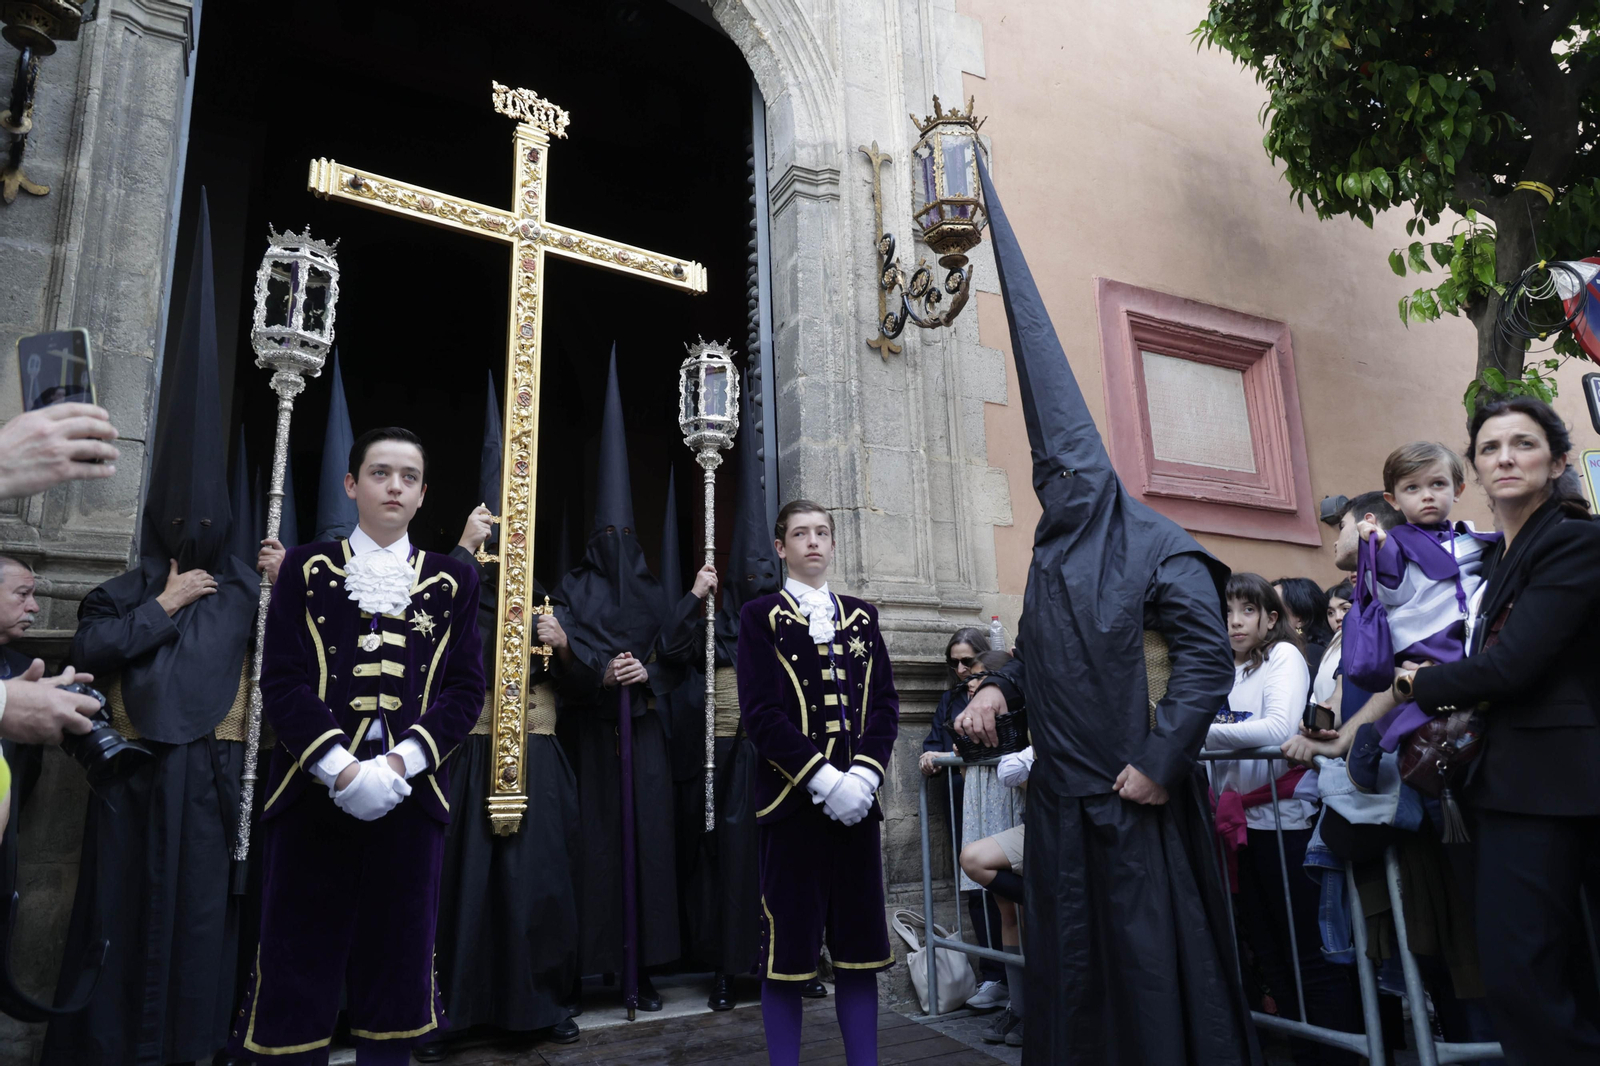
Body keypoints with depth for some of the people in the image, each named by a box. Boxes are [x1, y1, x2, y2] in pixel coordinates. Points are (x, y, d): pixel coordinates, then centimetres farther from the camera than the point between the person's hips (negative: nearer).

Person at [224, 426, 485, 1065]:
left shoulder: (452, 581, 10)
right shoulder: (306, 568, 8)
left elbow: (465, 688, 2)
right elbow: (281, 679, -2)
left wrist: (398, 764, -12)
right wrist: (341, 768, -15)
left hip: (410, 794, 1)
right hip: (312, 792, -1)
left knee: (397, 968, 8)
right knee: (298, 971, 4)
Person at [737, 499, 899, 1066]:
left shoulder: (862, 615, 14)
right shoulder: (761, 616, 2)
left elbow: (885, 704, 8)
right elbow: (761, 713, -7)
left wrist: (864, 775, -8)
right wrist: (823, 778, -15)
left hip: (858, 797, 4)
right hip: (793, 797, -3)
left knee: (860, 942, 8)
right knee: (787, 948, 3)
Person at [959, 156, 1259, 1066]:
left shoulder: (1157, 549, -9)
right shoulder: (1053, 558, 13)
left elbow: (1208, 657, -16)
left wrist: (1161, 763, -18)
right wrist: (998, 688, 1)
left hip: (1136, 797, -7)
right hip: (1063, 793, 7)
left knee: (1154, 954, 4)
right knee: (1071, 958, 14)